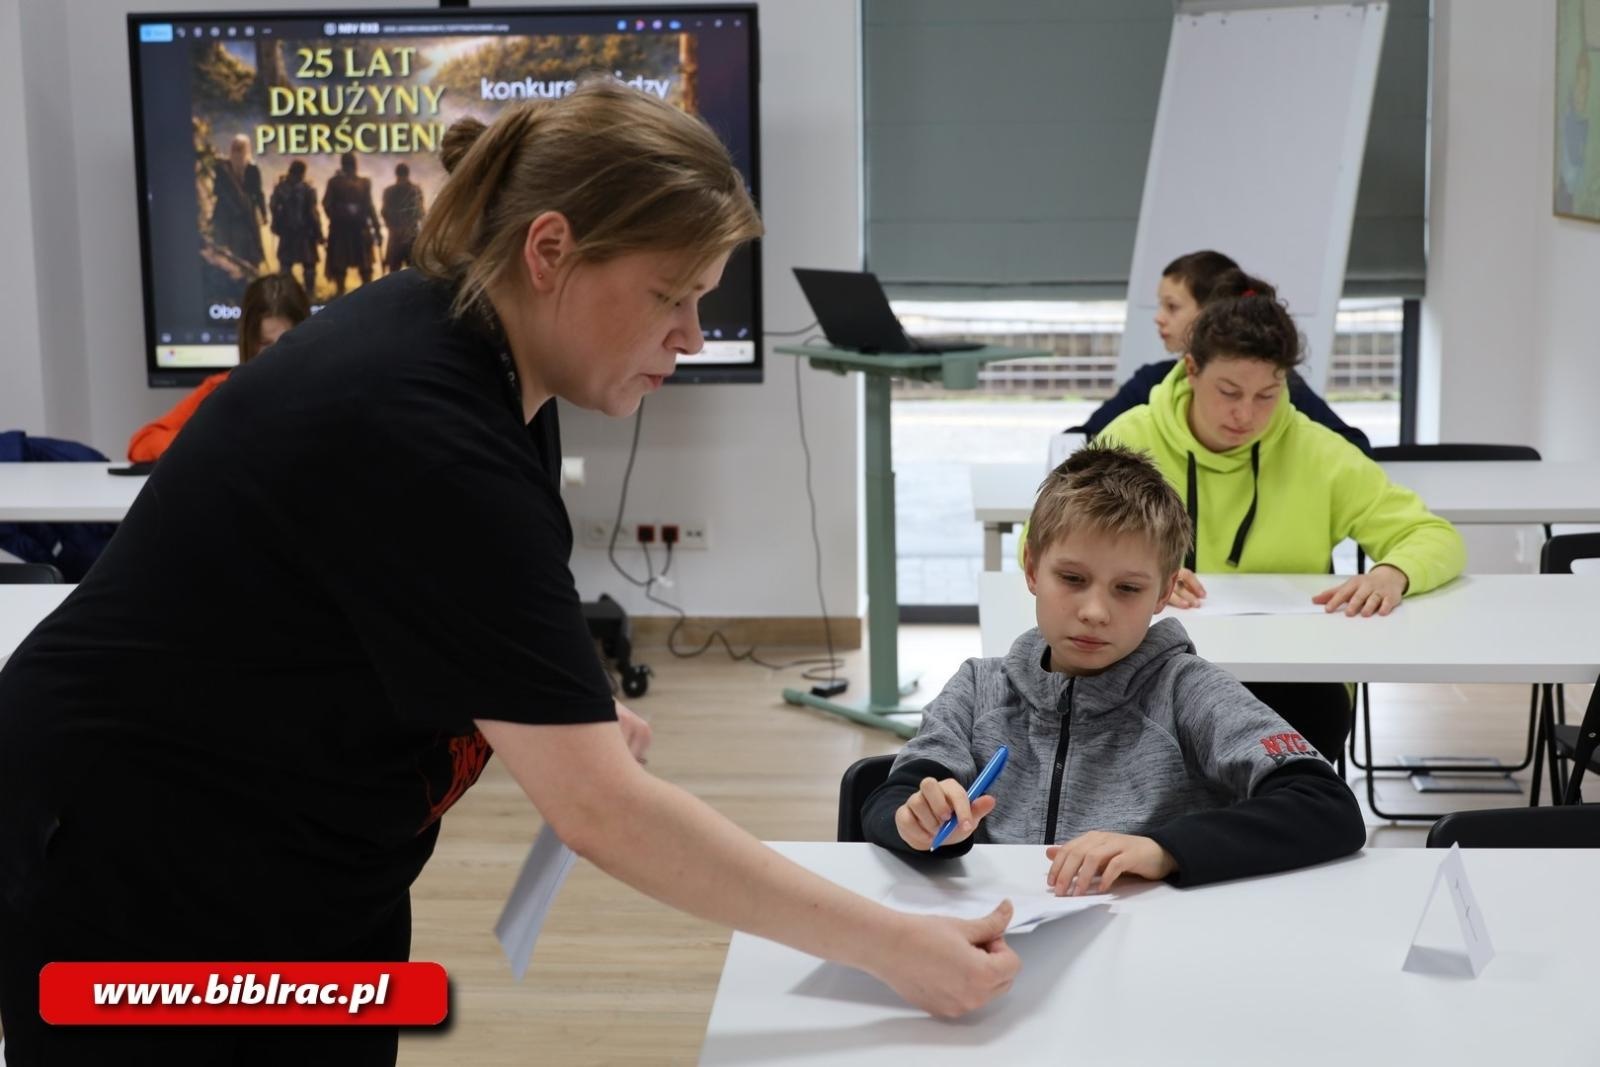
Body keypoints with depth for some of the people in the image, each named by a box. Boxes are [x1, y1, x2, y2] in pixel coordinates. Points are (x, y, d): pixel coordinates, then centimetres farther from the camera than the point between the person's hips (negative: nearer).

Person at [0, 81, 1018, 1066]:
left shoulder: (480, 354, -5)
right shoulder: (419, 430, -32)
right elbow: (599, 806, -33)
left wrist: (570, 710, -5)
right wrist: (895, 948, -28)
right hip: (129, 879, -8)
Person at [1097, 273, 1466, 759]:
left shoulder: (1317, 453, 3)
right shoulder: (1133, 440, 0)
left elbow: (1437, 538, 3)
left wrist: (1391, 574, -21)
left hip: (1290, 679, 1)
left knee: (1320, 703, -30)